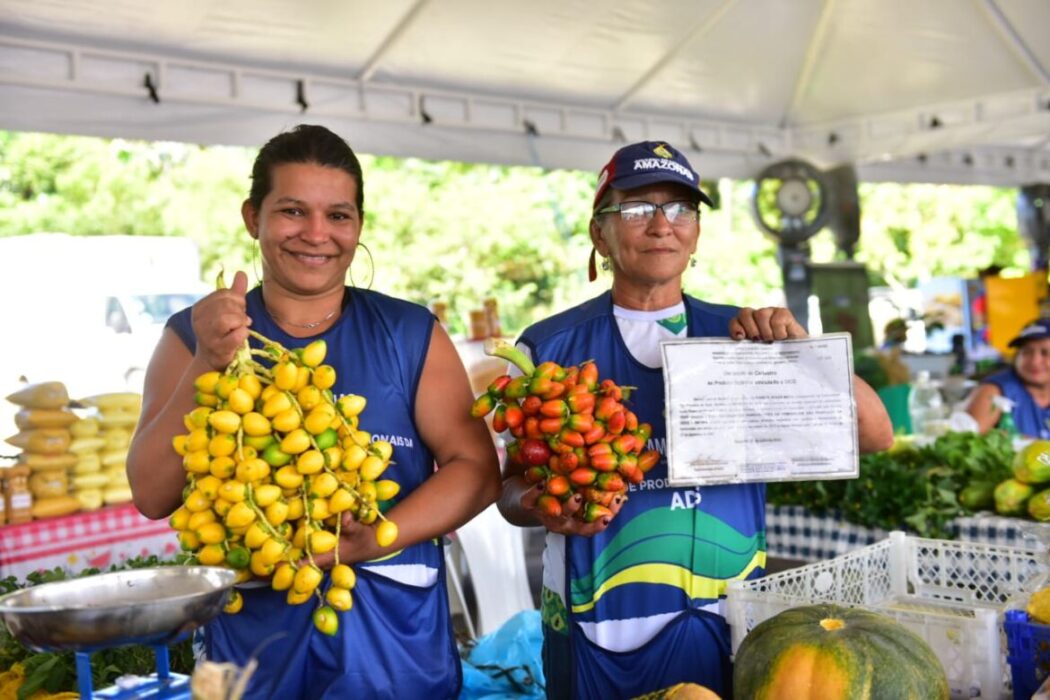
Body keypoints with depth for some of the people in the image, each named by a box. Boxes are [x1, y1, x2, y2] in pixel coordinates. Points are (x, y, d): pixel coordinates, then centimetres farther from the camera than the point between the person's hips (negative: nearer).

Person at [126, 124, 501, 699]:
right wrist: (208, 366, -21)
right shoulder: (193, 336, 1)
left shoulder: (410, 334, 0)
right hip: (251, 646, 0)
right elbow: (154, 497, -7)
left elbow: (477, 469, -5)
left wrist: (371, 541, -19)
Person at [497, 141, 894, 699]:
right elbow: (515, 481, 3)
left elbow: (874, 437, 1)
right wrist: (542, 507, -18)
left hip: (727, 625, 2)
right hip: (597, 633, -1)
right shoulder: (549, 347, -3)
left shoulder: (741, 337, 2)